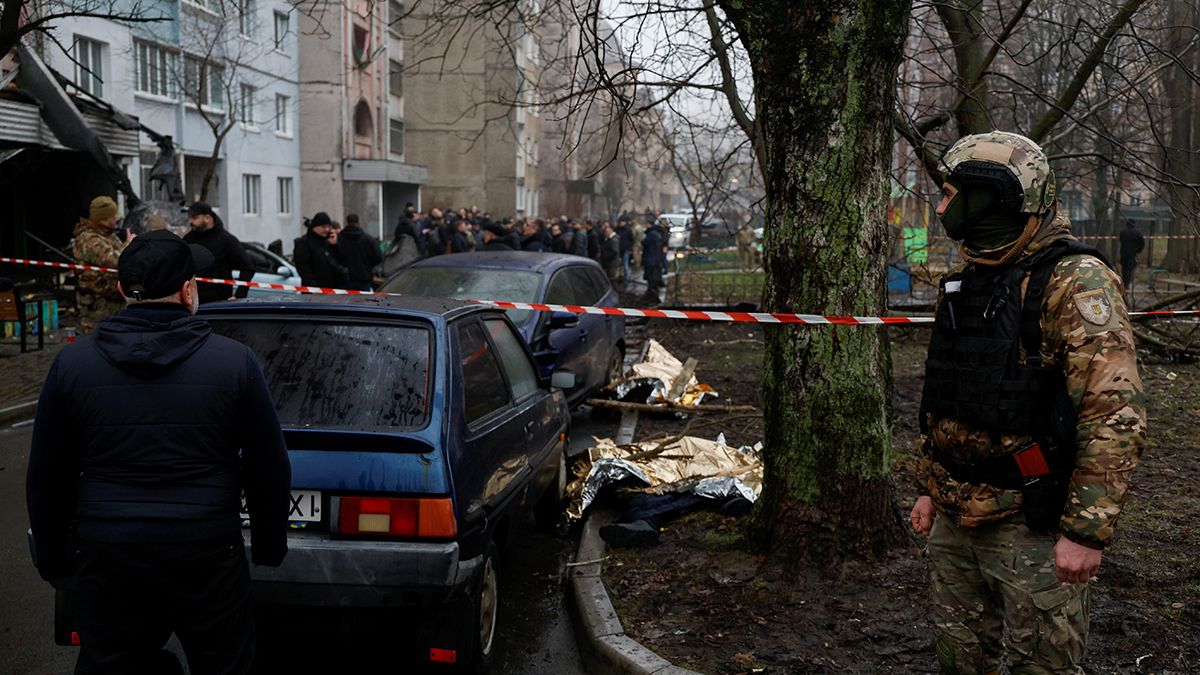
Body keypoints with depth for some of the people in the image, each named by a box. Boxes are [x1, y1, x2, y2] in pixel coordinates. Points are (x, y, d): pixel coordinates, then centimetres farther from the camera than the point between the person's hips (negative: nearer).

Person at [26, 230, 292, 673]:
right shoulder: (234, 361, -7)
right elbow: (269, 469, -2)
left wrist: (53, 558, 18)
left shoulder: (72, 362, -2)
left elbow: (47, 478, 5)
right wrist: (269, 546, 12)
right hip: (209, 556, -1)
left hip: (106, 560, 2)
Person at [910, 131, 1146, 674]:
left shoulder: (1074, 282, -16)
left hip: (1031, 527, -8)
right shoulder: (965, 284, 11)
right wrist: (928, 487, 19)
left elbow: (1116, 414, -21)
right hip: (954, 519, 8)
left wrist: (1087, 530, -23)